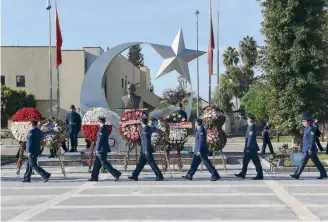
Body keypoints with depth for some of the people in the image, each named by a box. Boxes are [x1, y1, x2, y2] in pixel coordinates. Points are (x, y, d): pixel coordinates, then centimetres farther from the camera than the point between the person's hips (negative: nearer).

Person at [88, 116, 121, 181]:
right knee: (97, 163, 14)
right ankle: (94, 177, 19)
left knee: (104, 163, -6)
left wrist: (97, 150, -19)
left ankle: (116, 174, -9)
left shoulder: (102, 128, -17)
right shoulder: (106, 128, 11)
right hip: (104, 149, 10)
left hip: (101, 149, -10)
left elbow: (100, 140, -21)